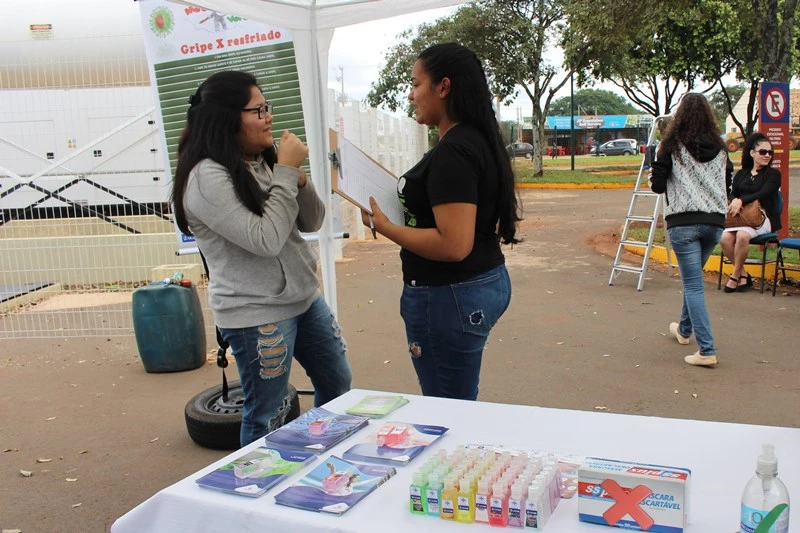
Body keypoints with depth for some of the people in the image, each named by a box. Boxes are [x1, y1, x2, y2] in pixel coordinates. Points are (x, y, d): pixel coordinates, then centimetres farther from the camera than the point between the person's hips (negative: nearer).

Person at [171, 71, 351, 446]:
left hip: (305, 298, 9)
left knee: (337, 384, 21)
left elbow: (312, 222, 8)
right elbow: (265, 240, -25)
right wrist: (286, 173, -19)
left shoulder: (265, 161, 5)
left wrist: (298, 178, -10)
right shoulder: (207, 177, -19)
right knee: (267, 417, 4)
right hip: (256, 314, -8)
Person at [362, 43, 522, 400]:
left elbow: (453, 245, -27)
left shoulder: (452, 151, -21)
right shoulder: (478, 140, 10)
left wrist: (385, 227, -16)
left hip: (450, 297, -10)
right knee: (463, 406, 22)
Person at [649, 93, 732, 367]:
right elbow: (728, 183, 12)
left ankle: (707, 350, -7)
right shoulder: (720, 148, 7)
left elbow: (657, 185, -6)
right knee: (693, 278, 24)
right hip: (715, 221, 5)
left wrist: (654, 179, 15)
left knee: (693, 285, -3)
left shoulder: (672, 145, -5)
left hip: (683, 221, -5)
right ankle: (684, 329, 43)